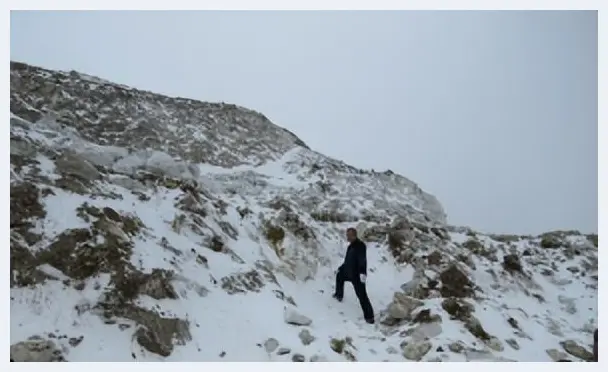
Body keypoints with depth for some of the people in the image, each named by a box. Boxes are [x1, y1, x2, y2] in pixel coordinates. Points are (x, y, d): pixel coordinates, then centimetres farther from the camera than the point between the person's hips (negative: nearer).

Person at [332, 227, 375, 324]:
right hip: (349, 272, 10)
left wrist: (363, 273, -42)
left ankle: (369, 316, -6)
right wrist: (341, 268, 29)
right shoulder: (351, 245, 9)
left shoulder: (360, 246, -23)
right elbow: (348, 260, 21)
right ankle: (339, 295, 53)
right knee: (339, 275, 33)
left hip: (357, 275, -10)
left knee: (362, 295, -10)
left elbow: (362, 260, -33)